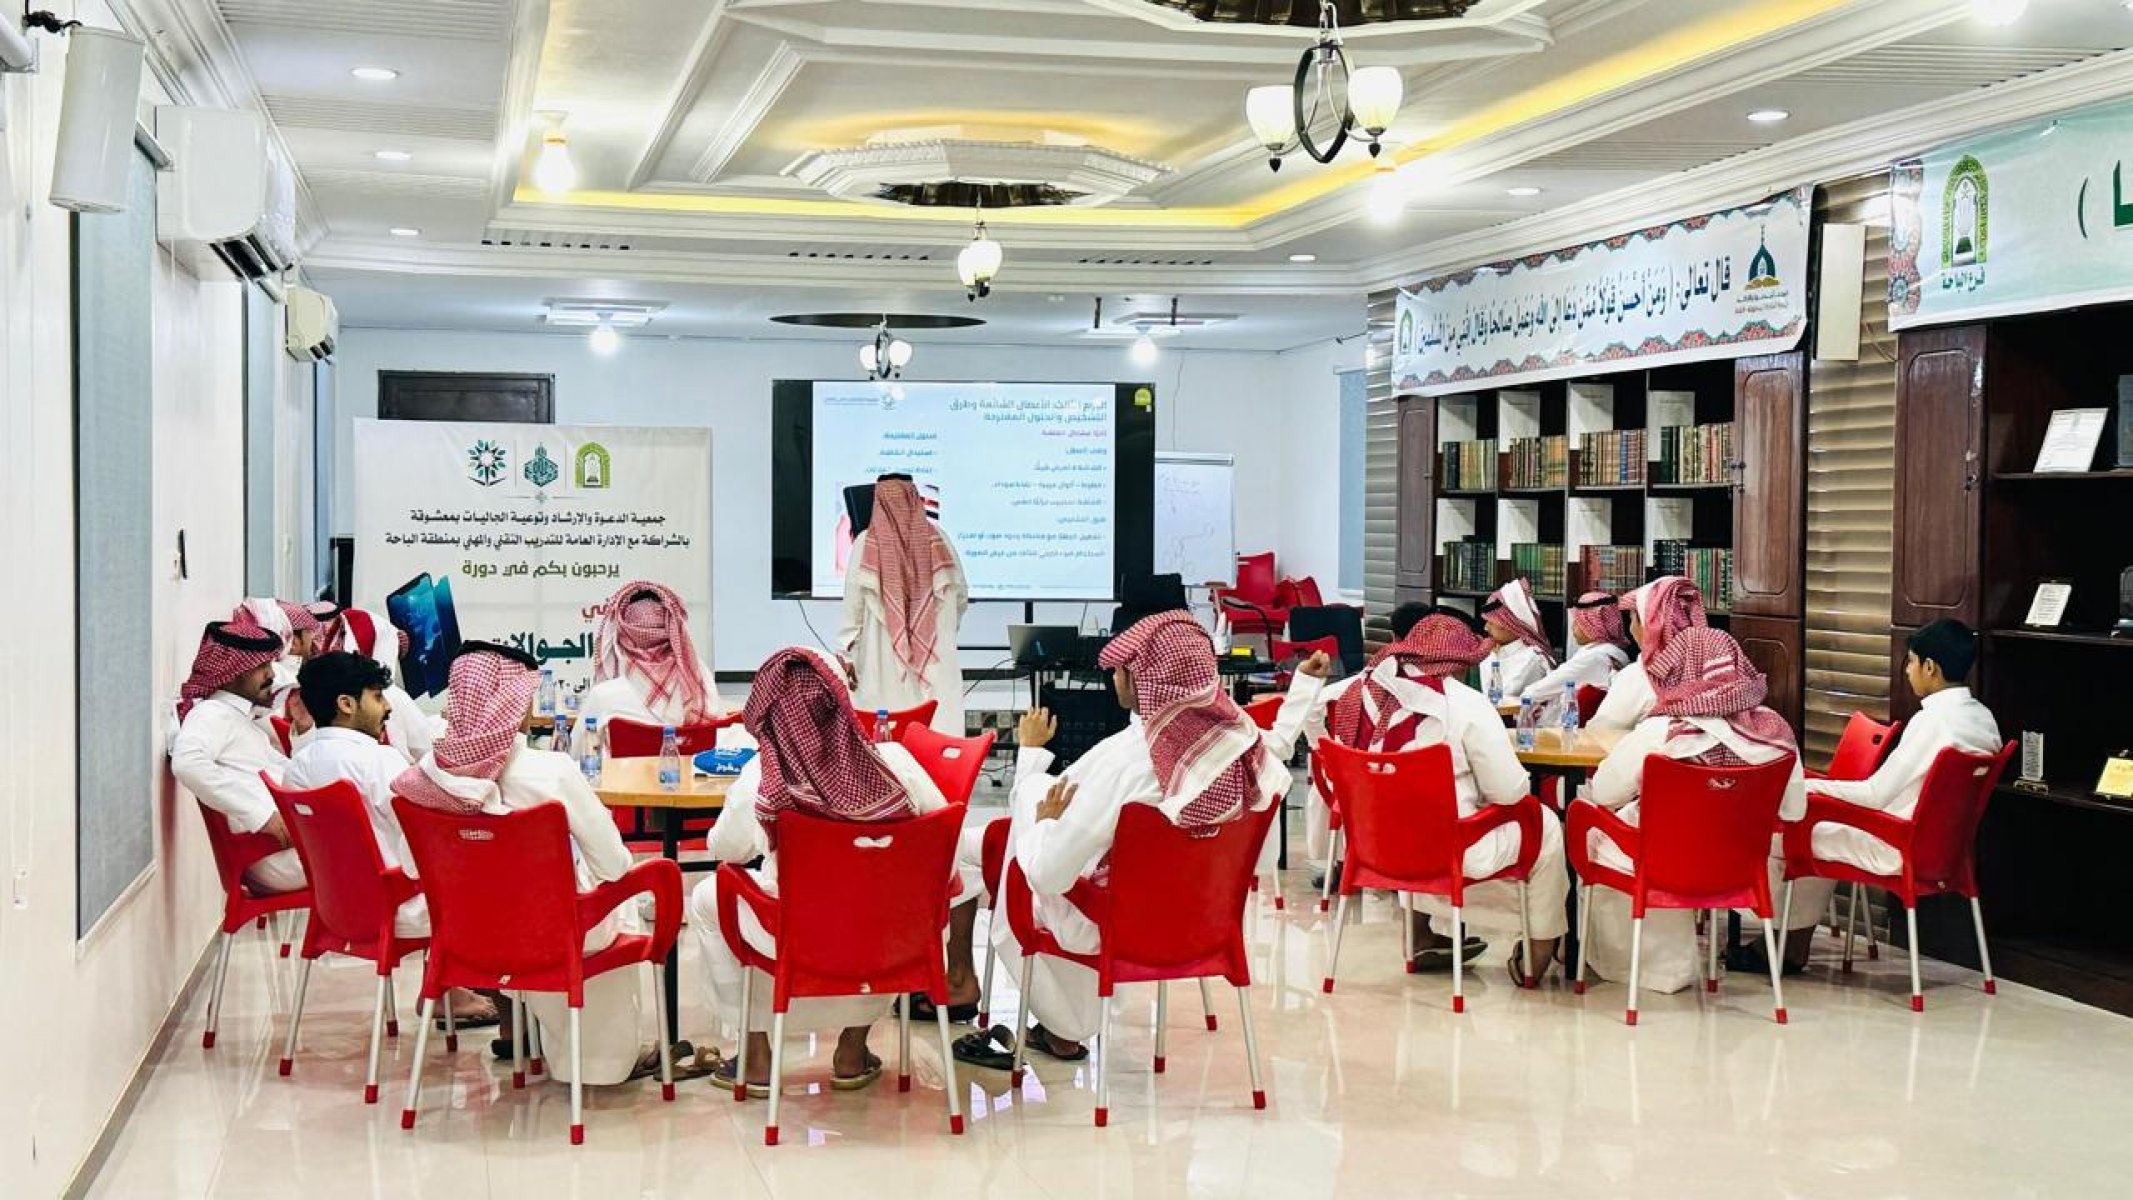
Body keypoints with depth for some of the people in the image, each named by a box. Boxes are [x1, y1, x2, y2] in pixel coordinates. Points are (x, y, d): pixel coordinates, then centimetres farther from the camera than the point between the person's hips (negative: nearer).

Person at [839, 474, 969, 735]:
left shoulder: (866, 543, -3)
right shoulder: (937, 539, 2)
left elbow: (853, 605, -2)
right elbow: (960, 595, 8)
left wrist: (848, 653, 5)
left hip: (882, 658, -1)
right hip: (935, 659, 1)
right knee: (939, 723, 2)